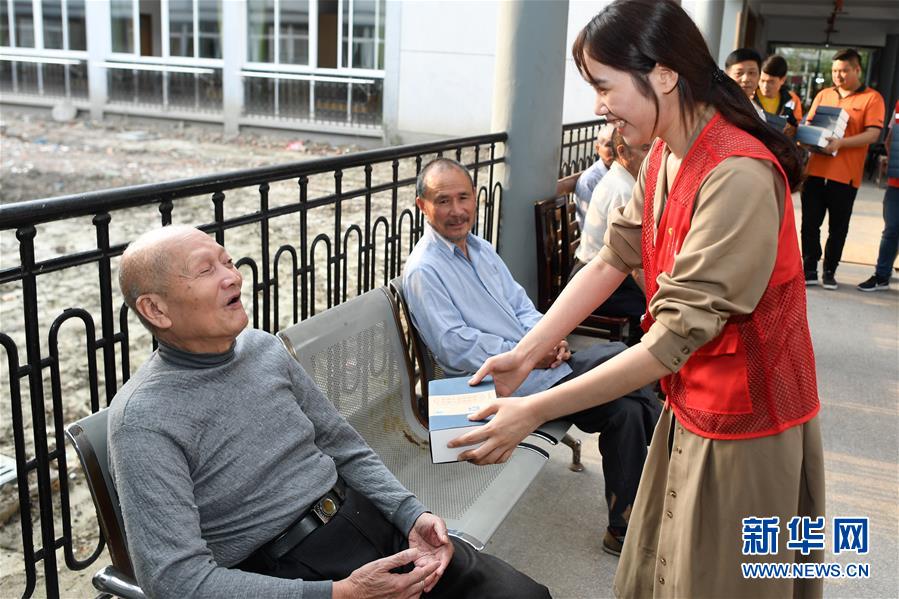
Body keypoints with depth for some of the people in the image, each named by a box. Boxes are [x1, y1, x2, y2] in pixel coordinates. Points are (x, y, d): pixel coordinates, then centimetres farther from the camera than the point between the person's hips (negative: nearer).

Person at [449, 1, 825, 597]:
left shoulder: (739, 177, -28)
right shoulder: (664, 157, 0)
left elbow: (677, 336, -31)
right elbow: (612, 259, 0)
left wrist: (534, 411, -31)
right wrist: (525, 354, -8)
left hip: (745, 425, -7)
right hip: (690, 408, 8)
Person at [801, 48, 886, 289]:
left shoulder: (872, 98, 0)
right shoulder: (823, 95, 14)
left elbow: (872, 134, -9)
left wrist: (840, 143, -23)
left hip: (845, 175, -3)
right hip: (816, 170, 3)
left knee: (838, 227, 6)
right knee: (810, 223, 3)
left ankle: (830, 271, 17)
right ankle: (810, 269, 13)